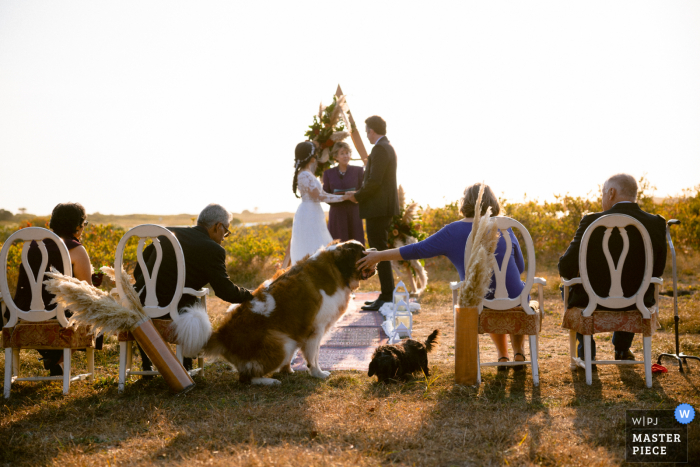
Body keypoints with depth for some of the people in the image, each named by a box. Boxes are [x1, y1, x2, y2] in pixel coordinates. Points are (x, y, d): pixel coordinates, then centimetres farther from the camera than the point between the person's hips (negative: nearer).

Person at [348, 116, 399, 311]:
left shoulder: (380, 149, -15)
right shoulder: (388, 147, 16)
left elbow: (374, 182, -22)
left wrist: (357, 196, -8)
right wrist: (361, 194, 14)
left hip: (378, 209, -11)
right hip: (385, 207, 11)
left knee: (379, 252, -8)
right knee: (380, 252, 14)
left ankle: (386, 297, -6)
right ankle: (387, 295, 19)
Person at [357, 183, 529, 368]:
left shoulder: (452, 232, -8)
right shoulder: (504, 229, -6)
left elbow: (416, 250, -4)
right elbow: (520, 267, 3)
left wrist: (379, 256, 6)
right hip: (514, 300, -1)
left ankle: (502, 355, 35)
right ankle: (518, 352, 35)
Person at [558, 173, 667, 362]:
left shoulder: (592, 222, -16)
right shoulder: (657, 224, -8)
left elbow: (566, 269, -13)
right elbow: (657, 270, 2)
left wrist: (580, 272, 11)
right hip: (636, 304, 3)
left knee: (569, 289, 32)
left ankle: (587, 352, 35)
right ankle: (622, 350, 46)